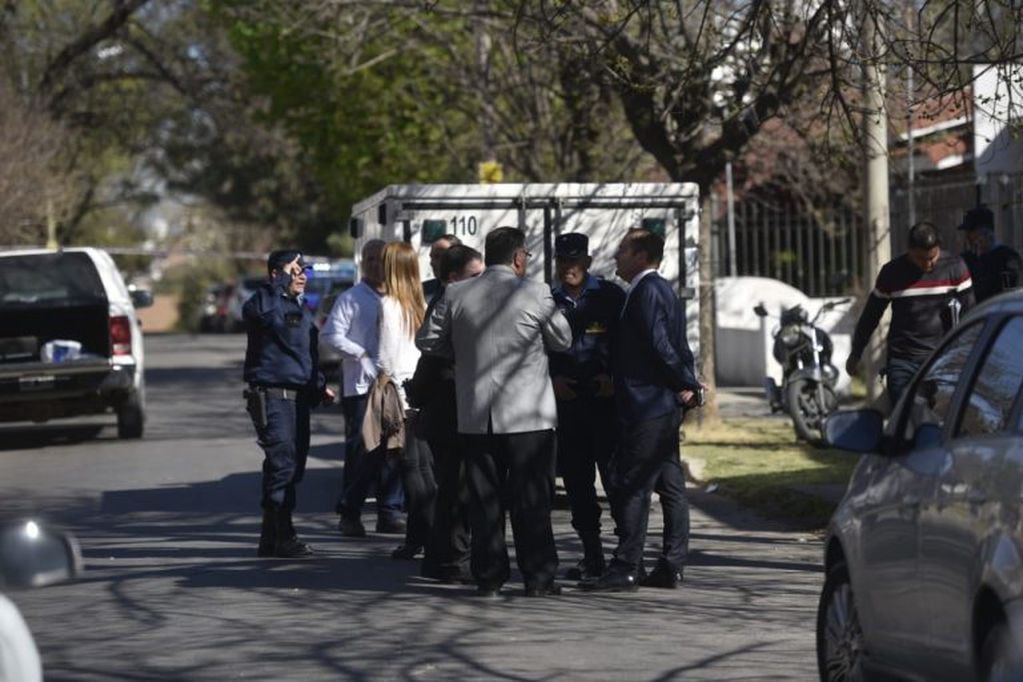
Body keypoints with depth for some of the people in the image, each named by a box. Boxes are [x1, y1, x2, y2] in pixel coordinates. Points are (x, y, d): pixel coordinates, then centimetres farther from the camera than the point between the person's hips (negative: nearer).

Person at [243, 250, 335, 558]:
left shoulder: (302, 309, 21)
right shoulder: (269, 301, -7)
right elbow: (258, 309, -33)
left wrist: (319, 385, 19)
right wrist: (284, 276, -24)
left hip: (299, 397, 9)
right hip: (272, 395, -9)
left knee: (294, 466, 9)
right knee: (282, 464, -13)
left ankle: (272, 538, 15)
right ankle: (281, 536, -11)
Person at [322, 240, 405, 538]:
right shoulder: (351, 298, 2)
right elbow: (332, 335, -5)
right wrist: (363, 355, -11)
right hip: (361, 385, -4)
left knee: (393, 449, 4)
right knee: (360, 449, -6)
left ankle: (389, 513, 11)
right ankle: (349, 514, 0)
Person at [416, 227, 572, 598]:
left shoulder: (455, 294, 0)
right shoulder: (535, 293, -7)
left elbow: (427, 340, 8)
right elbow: (563, 340, 4)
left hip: (475, 414, 3)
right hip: (528, 414, -3)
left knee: (485, 499, 9)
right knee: (531, 498, 3)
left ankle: (488, 577, 10)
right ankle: (538, 577, 4)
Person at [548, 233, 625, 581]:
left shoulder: (611, 296, 1)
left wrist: (615, 379, -10)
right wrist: (552, 380, -1)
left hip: (607, 399, -4)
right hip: (567, 400, 4)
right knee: (576, 480, 5)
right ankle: (592, 556, 12)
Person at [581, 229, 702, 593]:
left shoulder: (647, 291, -13)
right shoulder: (662, 289, 18)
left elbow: (660, 344, -19)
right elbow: (673, 346, 18)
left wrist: (687, 384, -10)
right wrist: (687, 385, 10)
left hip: (646, 408, -10)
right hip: (664, 407, 10)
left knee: (631, 488, -9)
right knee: (670, 487, 9)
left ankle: (625, 569, -9)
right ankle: (671, 567, 12)